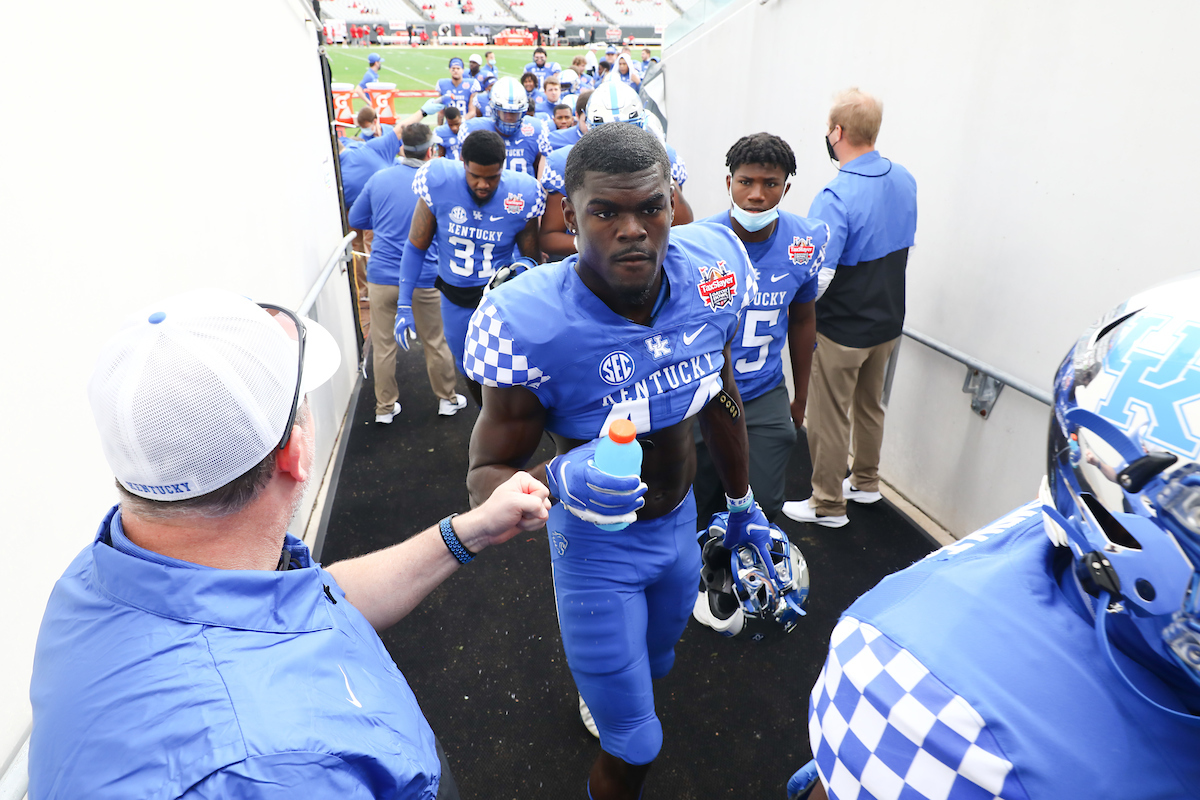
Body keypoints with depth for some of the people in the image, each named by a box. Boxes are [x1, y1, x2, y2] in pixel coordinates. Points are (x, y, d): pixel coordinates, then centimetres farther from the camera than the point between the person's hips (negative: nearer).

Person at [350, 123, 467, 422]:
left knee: (383, 344, 11)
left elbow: (356, 220, 10)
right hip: (424, 279, -1)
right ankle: (447, 399, 28)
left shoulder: (379, 179, 0)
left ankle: (385, 407, 22)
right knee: (435, 342, 13)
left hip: (381, 276, 2)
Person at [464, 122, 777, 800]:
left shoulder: (712, 272, -18)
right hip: (596, 546, -5)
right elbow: (485, 477, -21)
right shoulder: (534, 325, -32)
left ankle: (597, 687, 70)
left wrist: (742, 502, 13)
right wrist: (560, 480, -44)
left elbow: (720, 399, 0)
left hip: (681, 522, 5)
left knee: (655, 665, 34)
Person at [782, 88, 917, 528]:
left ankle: (828, 504, 23)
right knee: (870, 404, 23)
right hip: (888, 319, 8)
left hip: (842, 330, -8)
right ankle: (866, 482, 42)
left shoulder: (836, 197, -26)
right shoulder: (904, 179, 0)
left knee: (829, 417, 7)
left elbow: (815, 278, -30)